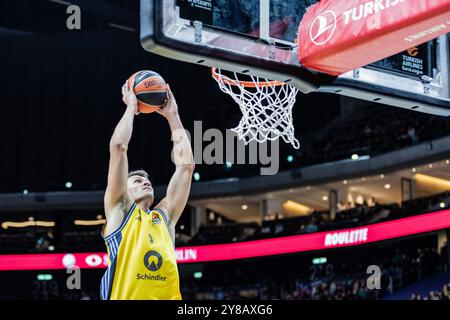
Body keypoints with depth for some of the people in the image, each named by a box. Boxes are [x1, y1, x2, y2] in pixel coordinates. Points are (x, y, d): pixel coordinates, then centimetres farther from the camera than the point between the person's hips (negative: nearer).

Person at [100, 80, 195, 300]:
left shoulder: (164, 215, 26)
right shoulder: (119, 210, 16)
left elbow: (186, 164, 23)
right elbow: (118, 146, 8)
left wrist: (172, 116, 27)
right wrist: (131, 107, 21)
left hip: (168, 296, 4)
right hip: (127, 296, -4)